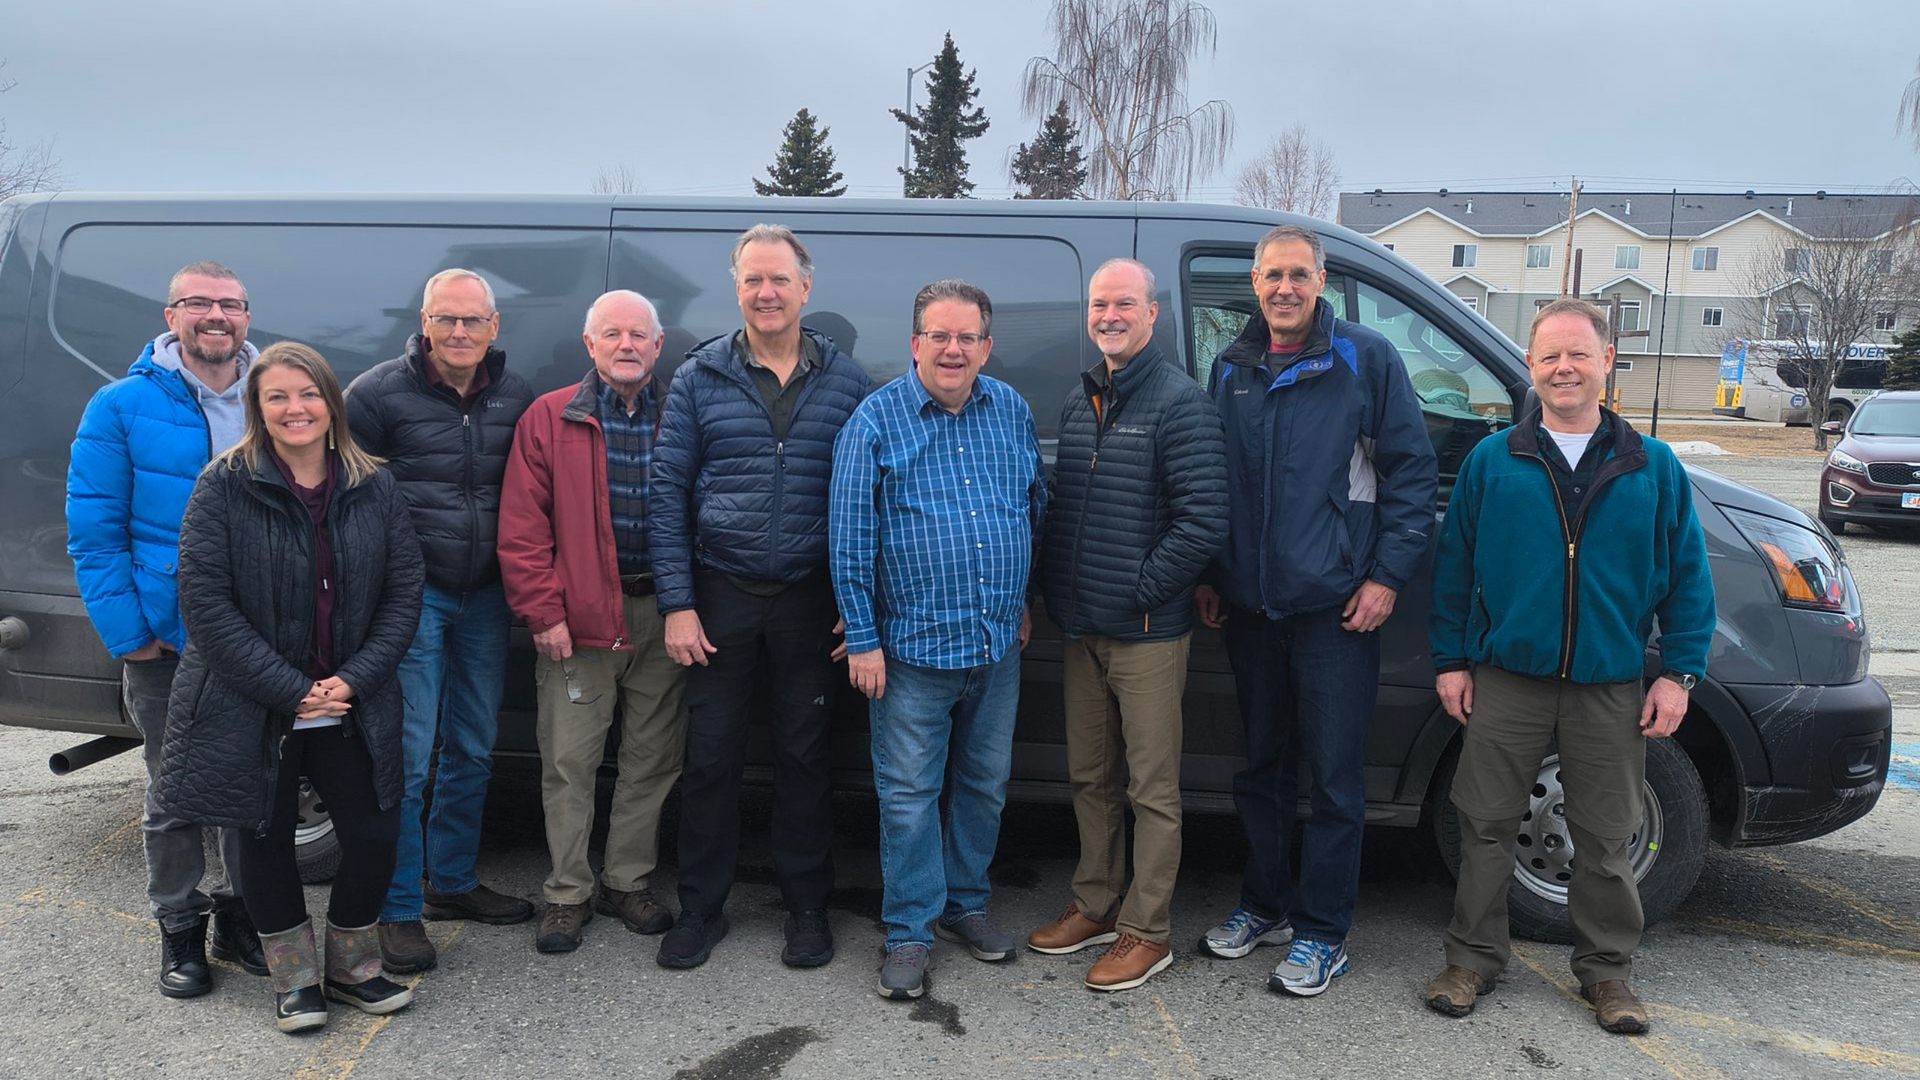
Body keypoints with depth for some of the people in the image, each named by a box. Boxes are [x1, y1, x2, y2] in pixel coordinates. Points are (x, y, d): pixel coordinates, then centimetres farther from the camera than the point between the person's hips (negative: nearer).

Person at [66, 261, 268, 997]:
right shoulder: (122, 407, -6)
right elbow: (94, 532, -7)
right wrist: (128, 632, -11)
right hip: (169, 640, -3)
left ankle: (242, 915, 31)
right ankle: (180, 930, 27)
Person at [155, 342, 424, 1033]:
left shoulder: (373, 489, 1)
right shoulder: (224, 487, -7)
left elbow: (404, 590, 0)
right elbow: (205, 600, -12)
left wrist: (353, 679, -11)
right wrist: (289, 689, -16)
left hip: (352, 709, 2)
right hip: (251, 710, -2)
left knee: (374, 836, 1)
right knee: (267, 839, 10)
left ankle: (351, 967, 25)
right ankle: (295, 979, 29)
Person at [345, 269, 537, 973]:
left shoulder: (515, 399, 6)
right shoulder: (379, 393, -7)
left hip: (485, 597, 5)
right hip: (411, 594, -5)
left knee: (473, 749, 14)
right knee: (408, 756, -5)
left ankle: (453, 881, 31)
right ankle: (398, 910, 8)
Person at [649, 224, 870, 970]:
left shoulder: (844, 381, 3)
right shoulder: (700, 377, 2)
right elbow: (667, 491, 1)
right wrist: (676, 603, -6)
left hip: (810, 600, 0)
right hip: (720, 594, 0)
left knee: (803, 755, 9)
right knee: (710, 755, 5)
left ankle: (806, 907, 25)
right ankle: (700, 908, 22)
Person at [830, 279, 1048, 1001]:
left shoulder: (1012, 412, 6)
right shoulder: (875, 420, -7)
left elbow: (1037, 505, 16)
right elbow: (850, 538, -8)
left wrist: (1025, 603, 14)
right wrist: (863, 640, -10)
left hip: (998, 644, 4)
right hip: (912, 645, -4)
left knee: (985, 785, 16)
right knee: (909, 794, 3)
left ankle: (966, 904, 34)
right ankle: (909, 933, 17)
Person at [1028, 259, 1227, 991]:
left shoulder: (1180, 402, -10)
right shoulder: (1078, 401, 13)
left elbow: (1205, 522, -16)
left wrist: (1139, 590, -14)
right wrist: (1056, 590, 8)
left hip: (1148, 634, -7)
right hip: (1079, 629, 7)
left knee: (1152, 788, 2)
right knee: (1091, 778, 17)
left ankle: (1147, 931, 14)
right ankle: (1096, 905, 31)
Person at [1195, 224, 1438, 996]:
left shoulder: (1366, 359, -3)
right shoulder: (1232, 368, 9)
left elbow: (1413, 472, -3)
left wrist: (1387, 576, -9)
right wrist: (1206, 576, 12)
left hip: (1336, 608, -4)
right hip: (1249, 606, 5)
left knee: (1334, 777, 1)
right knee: (1261, 766, 15)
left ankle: (1321, 932, 15)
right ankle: (1265, 904, 31)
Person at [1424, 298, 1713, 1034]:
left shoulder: (1654, 468, 3)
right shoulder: (1490, 462, 2)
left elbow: (1688, 577, 5)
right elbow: (1454, 567, 5)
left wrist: (1679, 672, -1)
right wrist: (1450, 659, 2)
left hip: (1609, 689, 0)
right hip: (1505, 681, 0)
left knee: (1605, 838, 10)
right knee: (1486, 825, 6)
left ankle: (1606, 969, 27)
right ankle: (1473, 958, 21)